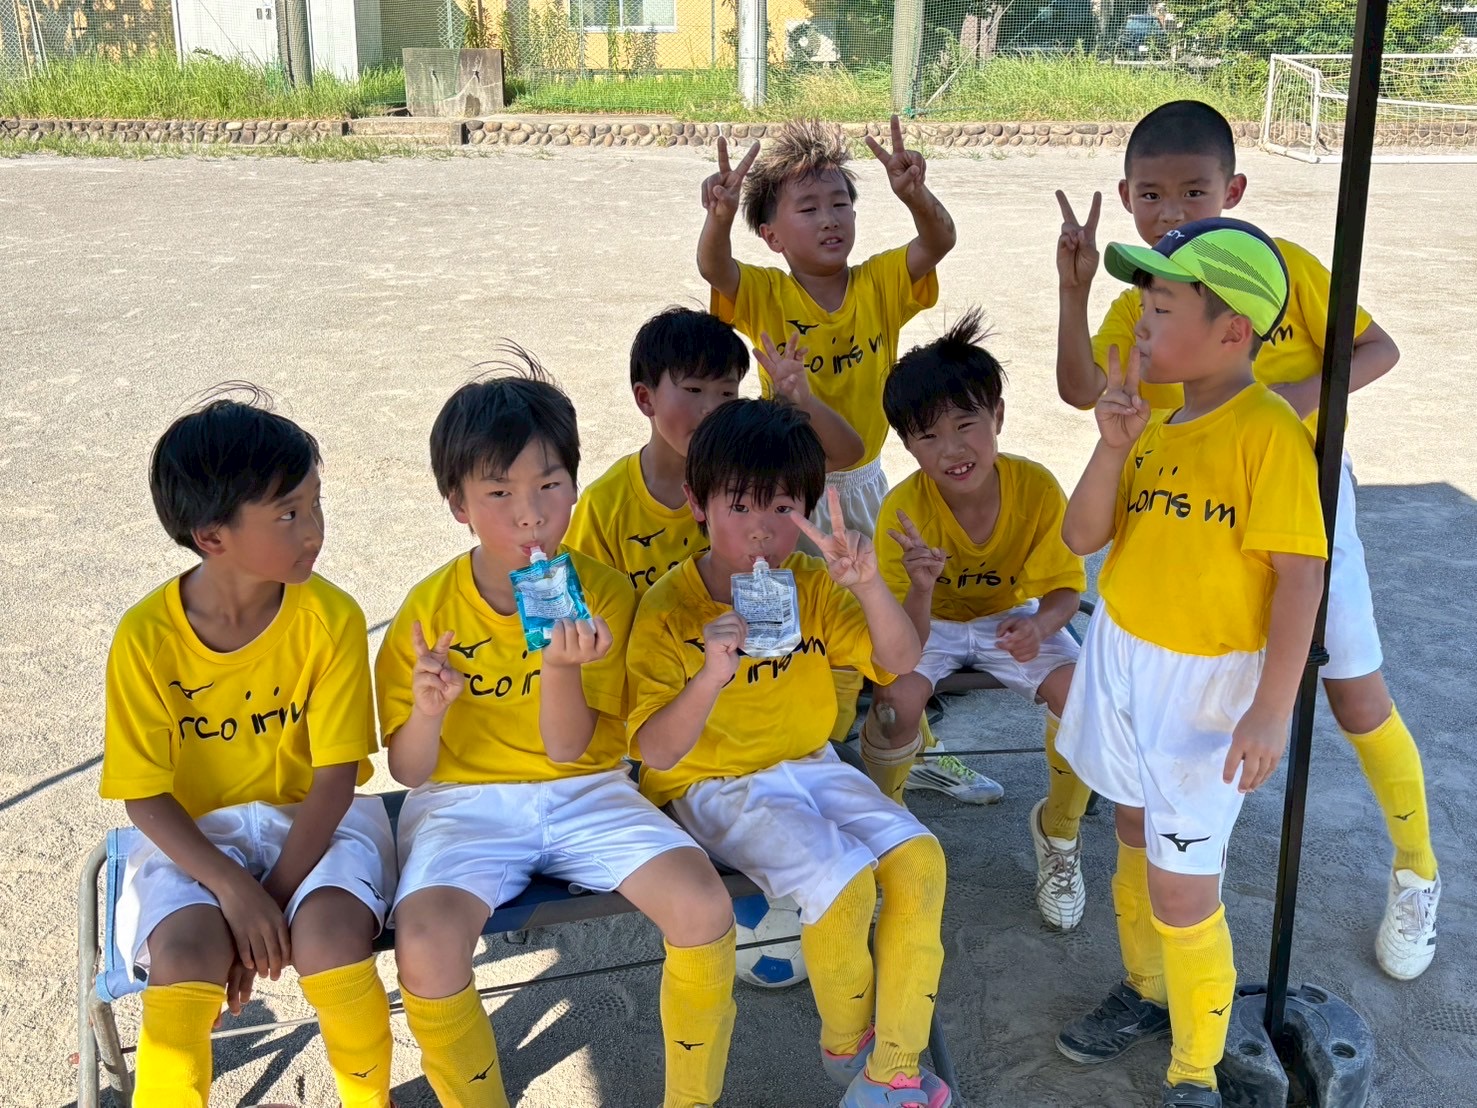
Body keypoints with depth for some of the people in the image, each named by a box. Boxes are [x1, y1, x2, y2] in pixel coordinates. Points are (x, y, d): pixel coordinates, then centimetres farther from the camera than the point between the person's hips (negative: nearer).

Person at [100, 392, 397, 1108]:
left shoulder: (330, 617, -13)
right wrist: (234, 888, -22)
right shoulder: (146, 637, -13)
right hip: (195, 833, 0)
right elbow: (144, 795, -8)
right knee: (186, 952, -31)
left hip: (313, 819, 0)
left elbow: (336, 776, -11)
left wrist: (274, 895, -19)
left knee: (328, 937, -29)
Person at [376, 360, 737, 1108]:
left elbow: (567, 748, -9)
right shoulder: (429, 611, -8)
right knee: (426, 946, -31)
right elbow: (409, 770, -4)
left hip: (581, 793, 1)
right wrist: (427, 711, -26)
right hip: (465, 801, -1)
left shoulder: (603, 595, -6)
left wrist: (561, 664, -28)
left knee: (704, 906, -23)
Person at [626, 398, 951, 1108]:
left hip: (808, 765, 5)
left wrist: (867, 582, -29)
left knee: (919, 859, -17)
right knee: (841, 882, -27)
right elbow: (657, 753, -20)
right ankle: (845, 1046, 4)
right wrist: (710, 677, -39)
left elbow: (901, 662, -10)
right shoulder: (667, 610, -15)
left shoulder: (813, 584, -1)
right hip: (713, 787, -5)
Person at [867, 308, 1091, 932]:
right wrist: (920, 589, -51)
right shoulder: (905, 508, -27)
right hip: (927, 622, -1)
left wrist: (1040, 625, -36)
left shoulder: (1037, 488, -24)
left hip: (1011, 616, 1)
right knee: (898, 697, -32)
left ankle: (1058, 833, 2)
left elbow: (1064, 589, -12)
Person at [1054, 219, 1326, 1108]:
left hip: (1206, 679, -6)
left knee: (1182, 892, -2)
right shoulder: (1155, 419, 2)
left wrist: (1273, 709, -21)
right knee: (1138, 839, 22)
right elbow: (1082, 537, -2)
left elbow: (1301, 574, -19)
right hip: (1121, 657, 7)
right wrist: (1112, 446, -17)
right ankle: (1147, 992, 44)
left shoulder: (1268, 430, -19)